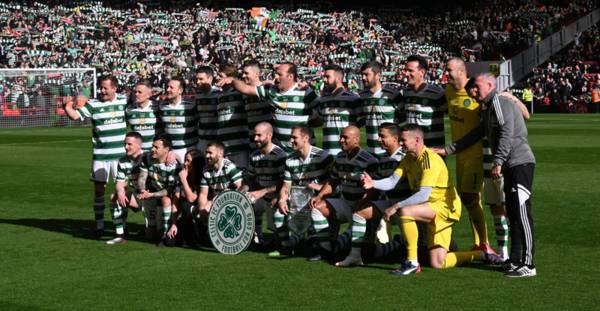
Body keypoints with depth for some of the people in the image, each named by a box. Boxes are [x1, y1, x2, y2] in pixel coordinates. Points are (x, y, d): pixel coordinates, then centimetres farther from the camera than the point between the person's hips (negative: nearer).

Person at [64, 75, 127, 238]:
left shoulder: (124, 101, 2)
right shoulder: (93, 104, -4)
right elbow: (76, 115, -14)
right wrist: (67, 108, -32)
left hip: (120, 154, 1)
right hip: (100, 155, -1)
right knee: (99, 189, 1)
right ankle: (99, 226, 10)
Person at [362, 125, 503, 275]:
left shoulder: (429, 159, -20)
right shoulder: (409, 158, 8)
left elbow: (423, 195, -29)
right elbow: (392, 182, -1)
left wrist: (396, 206, -31)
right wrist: (373, 183, -20)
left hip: (446, 207, -9)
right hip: (433, 210, 9)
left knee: (405, 212, -31)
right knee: (438, 264, 1)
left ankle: (412, 262, -21)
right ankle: (482, 255, 21)